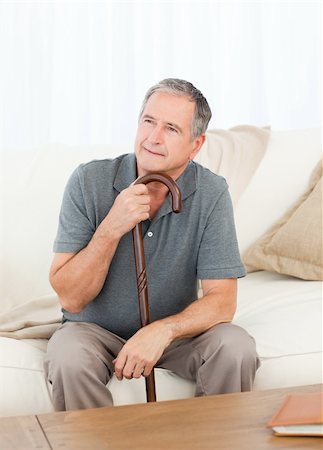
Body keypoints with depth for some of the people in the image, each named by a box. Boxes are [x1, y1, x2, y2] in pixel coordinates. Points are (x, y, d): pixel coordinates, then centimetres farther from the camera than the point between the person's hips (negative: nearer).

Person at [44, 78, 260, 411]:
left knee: (237, 348, -25)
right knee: (67, 357, -32)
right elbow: (69, 298, -16)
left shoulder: (211, 194, -12)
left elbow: (221, 300, -14)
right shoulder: (89, 181, -14)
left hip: (173, 330, 1)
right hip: (95, 329, -1)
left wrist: (162, 330, -33)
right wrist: (111, 229, -30)